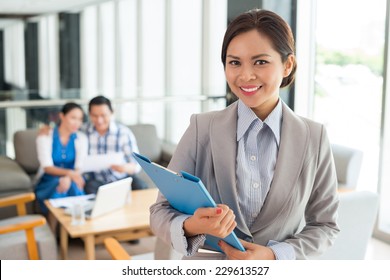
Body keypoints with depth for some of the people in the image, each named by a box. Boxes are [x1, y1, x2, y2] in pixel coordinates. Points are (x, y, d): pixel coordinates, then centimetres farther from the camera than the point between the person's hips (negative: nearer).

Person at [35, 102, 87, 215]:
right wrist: (69, 172, -34)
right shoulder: (45, 137, -5)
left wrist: (68, 178, -34)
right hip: (48, 182, -1)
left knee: (73, 186, -33)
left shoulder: (81, 138, 2)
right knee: (58, 187, -34)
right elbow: (47, 167, -15)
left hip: (71, 180, 2)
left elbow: (80, 167, -11)